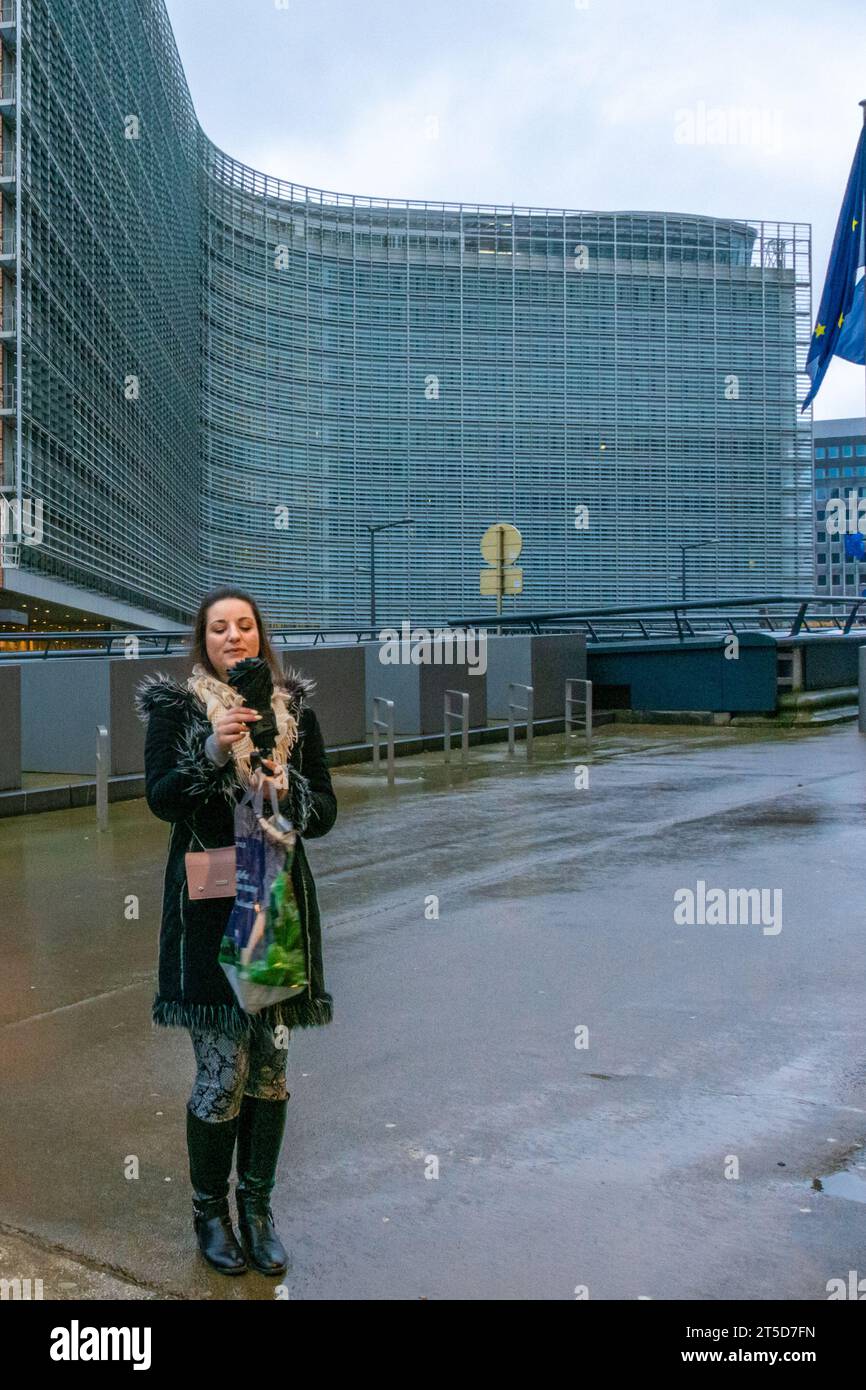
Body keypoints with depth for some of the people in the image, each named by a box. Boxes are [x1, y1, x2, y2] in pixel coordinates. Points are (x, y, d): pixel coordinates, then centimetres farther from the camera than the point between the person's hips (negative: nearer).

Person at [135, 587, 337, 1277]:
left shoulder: (294, 708, 7)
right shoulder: (175, 706, 1)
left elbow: (325, 810, 7)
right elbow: (161, 799, -11)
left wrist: (284, 789, -13)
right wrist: (213, 751, -25)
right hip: (208, 906, -3)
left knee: (270, 1065, 10)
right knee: (223, 1073, 0)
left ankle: (257, 1206, 28)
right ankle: (210, 1209, 23)